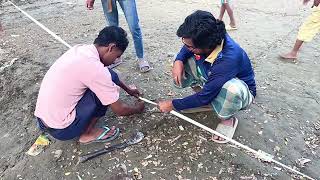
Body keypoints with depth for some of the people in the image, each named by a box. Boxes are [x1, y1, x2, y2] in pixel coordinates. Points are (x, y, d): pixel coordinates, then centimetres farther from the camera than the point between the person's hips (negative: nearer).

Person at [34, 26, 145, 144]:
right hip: (60, 129, -8)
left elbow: (104, 76, 21)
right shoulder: (95, 67, -23)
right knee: (111, 78, -10)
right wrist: (138, 108, 7)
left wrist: (128, 89, 29)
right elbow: (120, 110, -13)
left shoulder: (80, 49, 2)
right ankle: (88, 133, 1)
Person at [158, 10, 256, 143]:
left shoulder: (228, 58, -40)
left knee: (232, 88, -43)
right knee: (184, 61, -12)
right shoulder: (210, 38, -22)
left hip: (241, 91, -6)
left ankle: (227, 119, -7)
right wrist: (178, 61, -22)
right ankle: (208, 102, 2)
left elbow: (205, 96, -31)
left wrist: (173, 105, -20)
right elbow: (186, 49, 1)